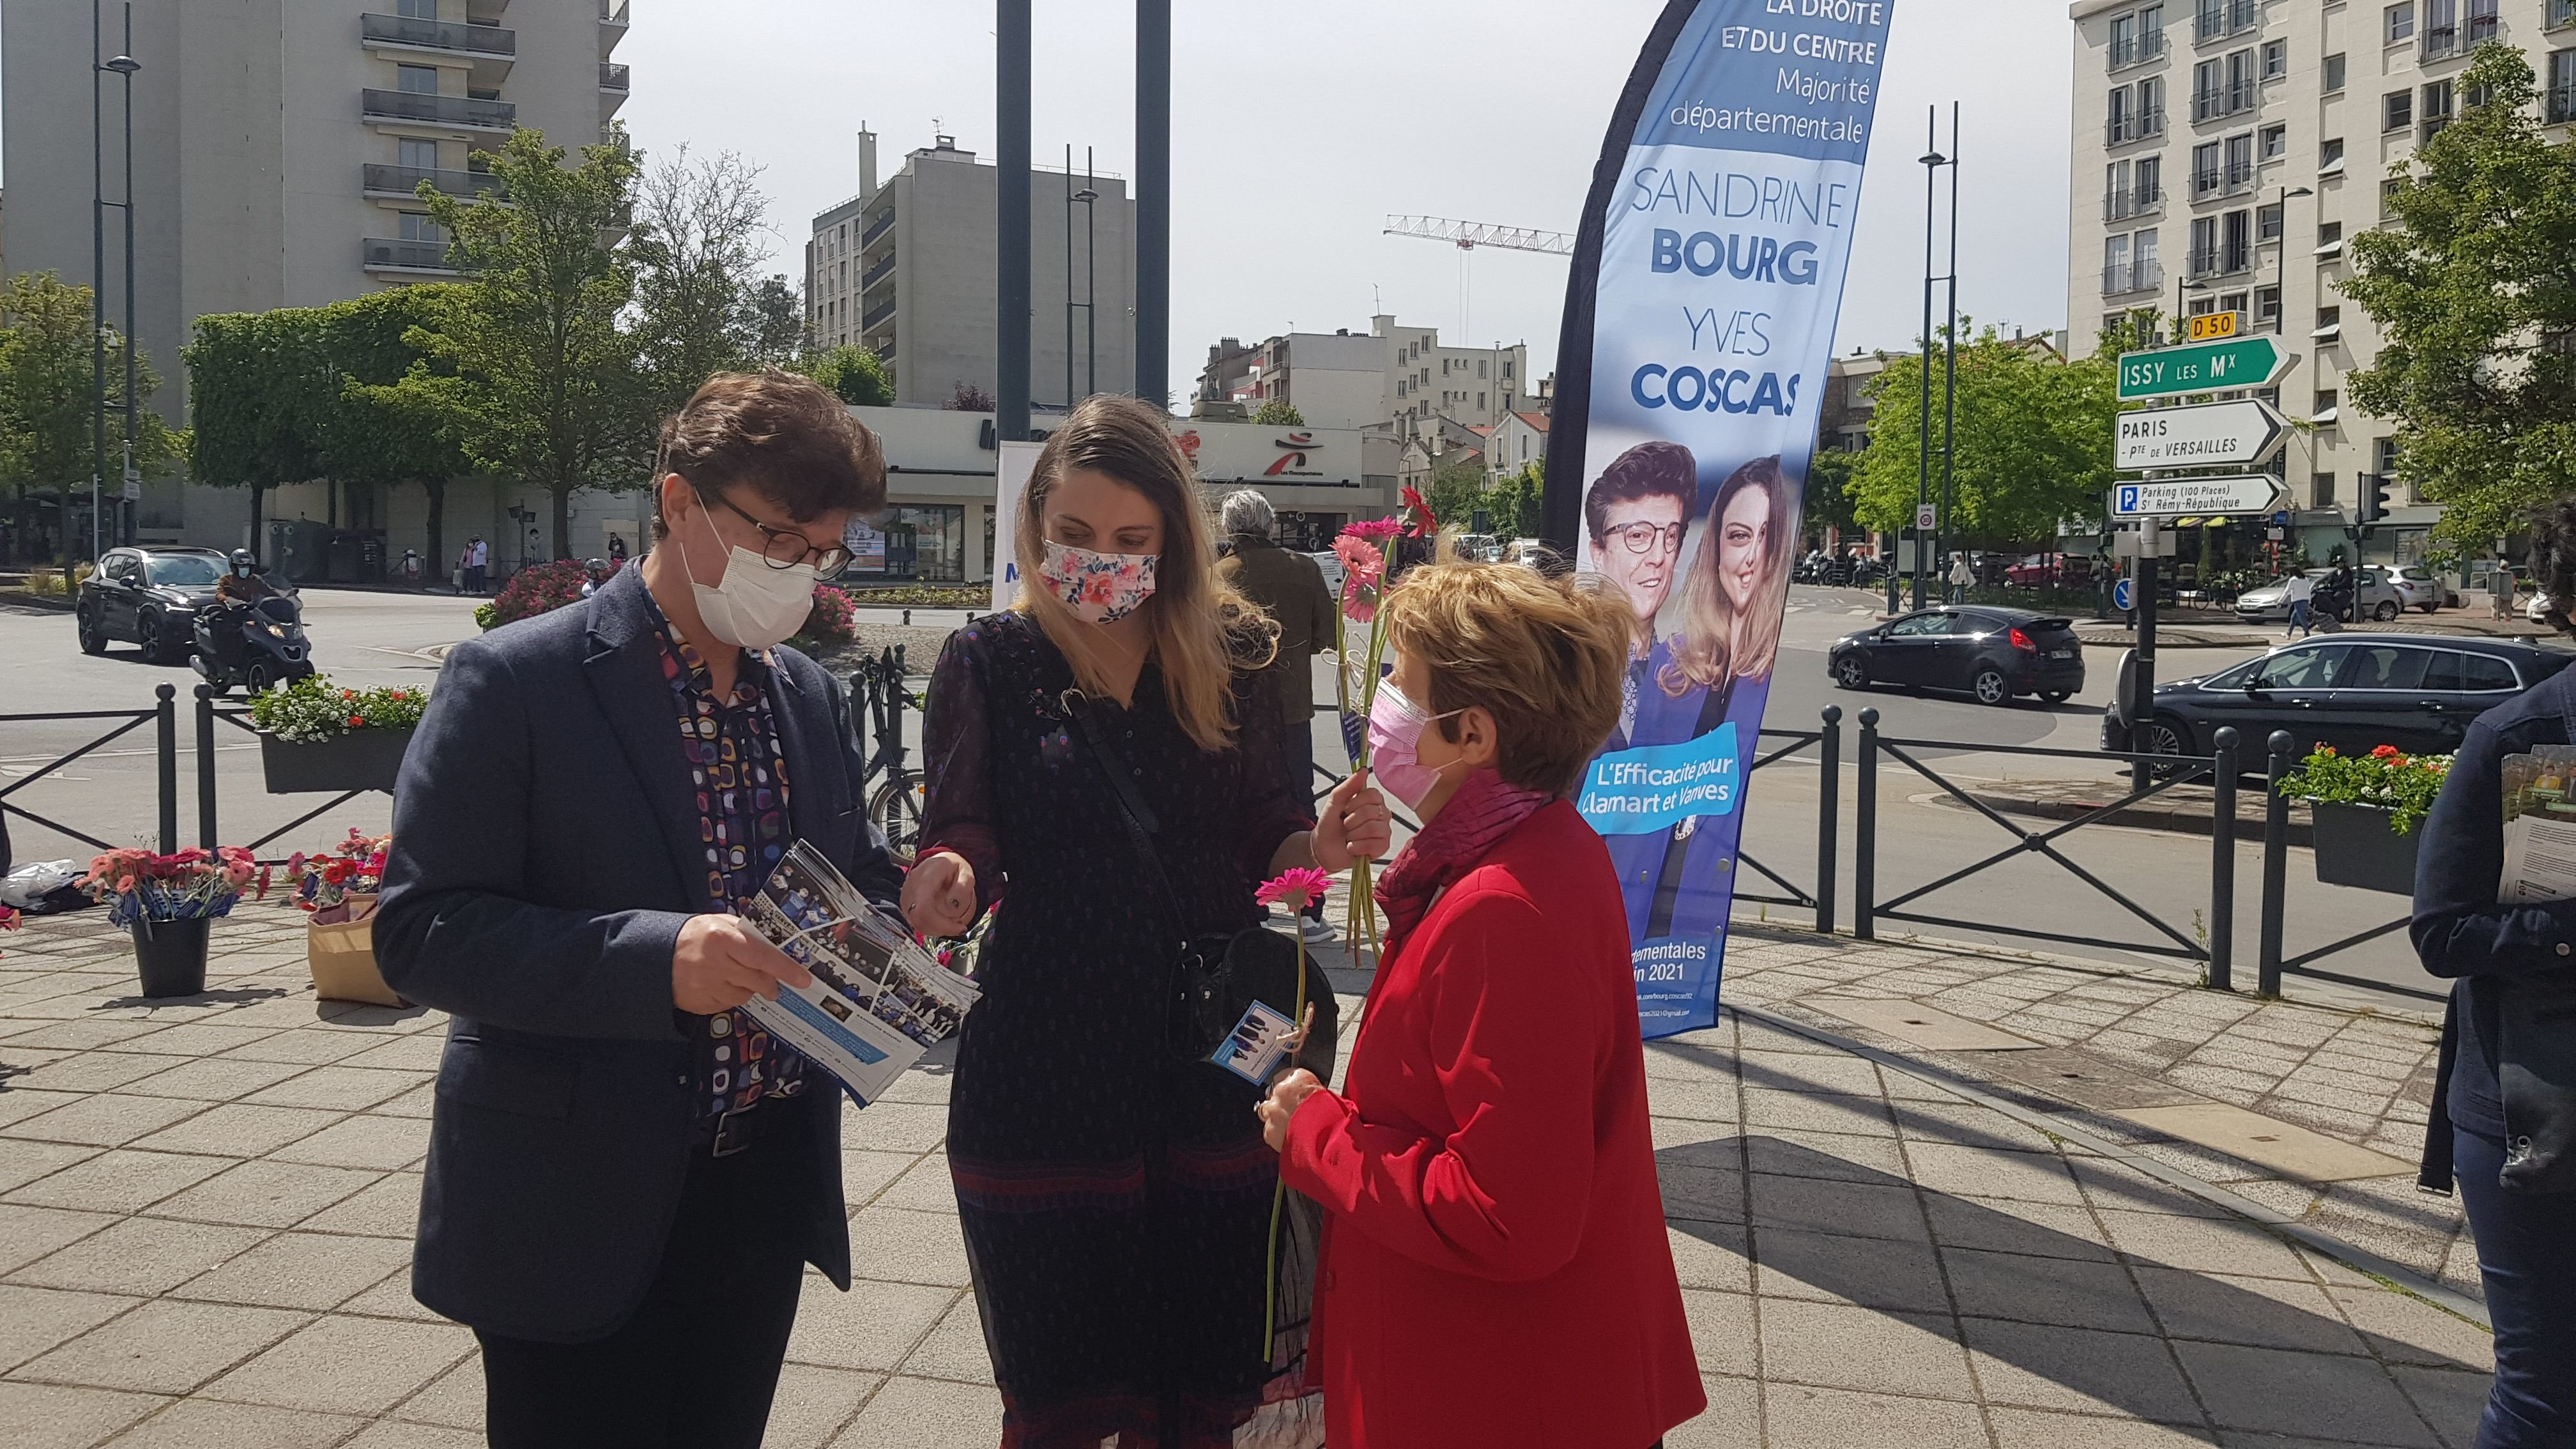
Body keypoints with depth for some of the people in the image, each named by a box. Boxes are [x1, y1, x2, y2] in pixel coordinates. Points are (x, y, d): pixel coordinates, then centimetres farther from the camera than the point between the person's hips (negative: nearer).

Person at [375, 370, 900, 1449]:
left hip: (764, 1190, 6)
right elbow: (419, 931, -16)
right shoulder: (513, 681, -11)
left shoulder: (812, 697, 7)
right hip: (577, 1205, -5)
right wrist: (653, 960, -29)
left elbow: (861, 883, 17)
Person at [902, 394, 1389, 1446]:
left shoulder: (1232, 653, 2)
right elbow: (963, 836, -5)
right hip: (1044, 1058, -1)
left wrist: (1320, 846, -15)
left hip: (1211, 1052, 1)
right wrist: (951, 880, -28)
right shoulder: (988, 663, -2)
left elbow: (1259, 837, 6)